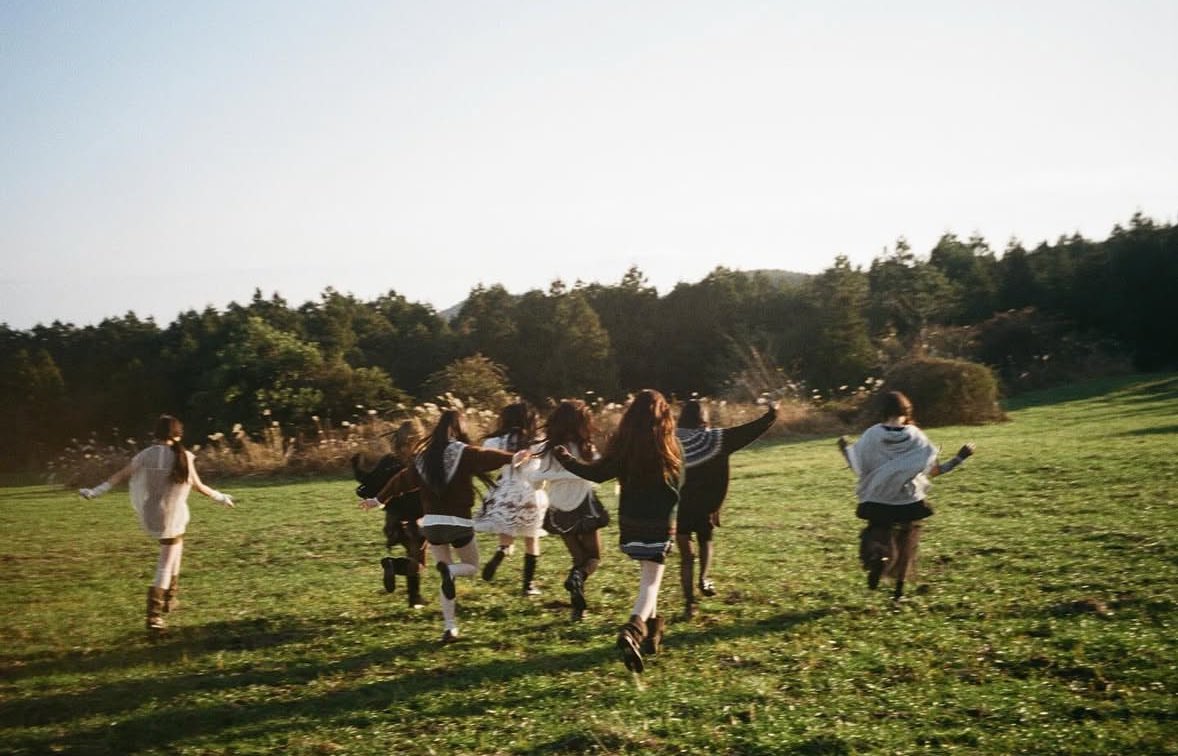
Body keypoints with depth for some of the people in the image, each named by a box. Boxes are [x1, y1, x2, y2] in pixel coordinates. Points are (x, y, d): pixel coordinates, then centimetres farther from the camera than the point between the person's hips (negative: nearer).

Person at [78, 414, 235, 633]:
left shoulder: (146, 455, -2)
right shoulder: (184, 457, -7)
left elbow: (120, 475, -1)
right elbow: (198, 486, 1)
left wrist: (95, 491, 6)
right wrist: (220, 497, 16)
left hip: (150, 517, 4)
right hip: (172, 518, -4)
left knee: (174, 550, 29)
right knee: (165, 567, 2)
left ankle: (170, 598, 32)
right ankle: (154, 616, -2)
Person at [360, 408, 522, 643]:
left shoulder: (425, 456, 9)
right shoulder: (465, 453, -5)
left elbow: (402, 479, 20)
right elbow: (487, 457, -25)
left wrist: (378, 500, 32)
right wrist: (512, 458, -39)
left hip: (431, 523, 4)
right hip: (459, 523, -4)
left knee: (446, 576, 16)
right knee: (472, 567, 17)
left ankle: (449, 627, 7)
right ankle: (449, 570, -17)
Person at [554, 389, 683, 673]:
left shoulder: (623, 445, -8)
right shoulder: (670, 448, -9)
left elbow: (597, 473, -3)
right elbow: (678, 486, 2)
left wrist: (564, 457, 9)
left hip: (630, 521, 3)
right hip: (660, 523, -3)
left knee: (647, 574, 23)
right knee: (651, 581, -4)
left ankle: (651, 628, 31)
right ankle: (633, 631, -26)